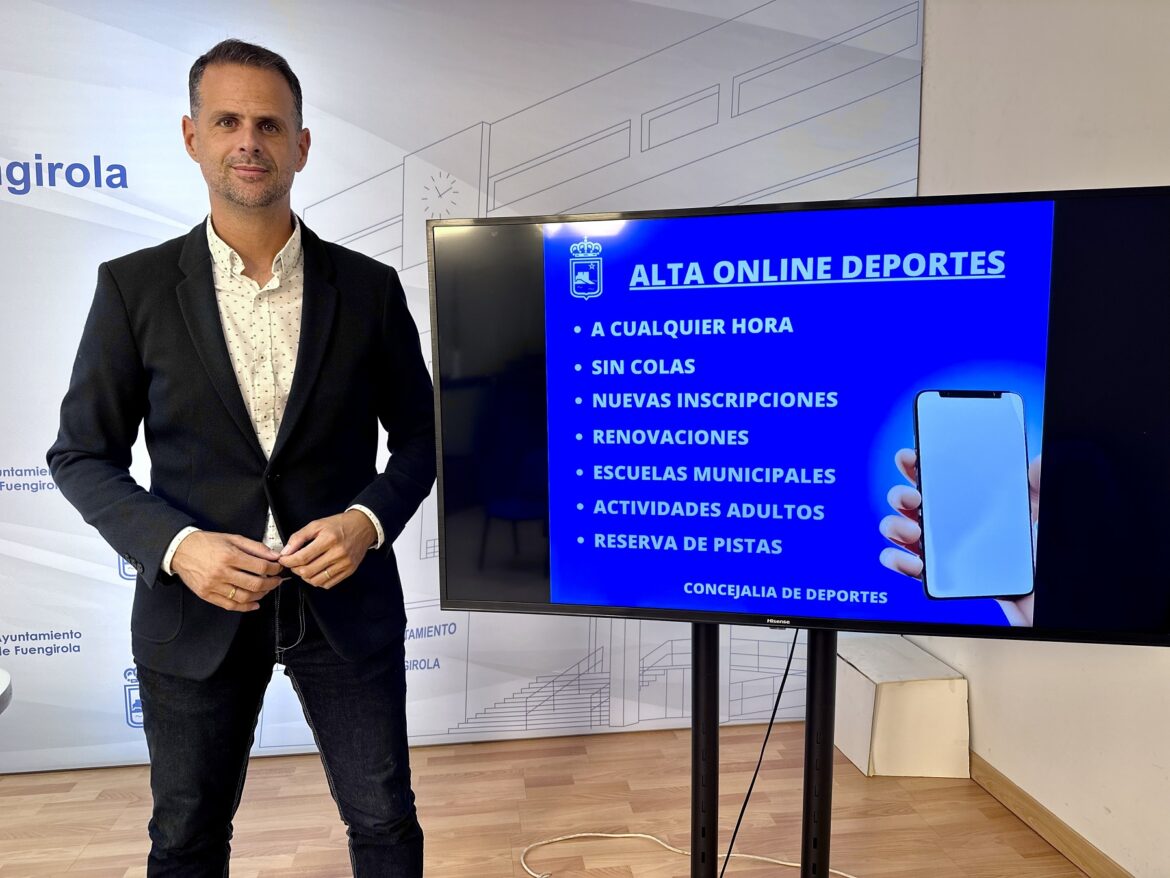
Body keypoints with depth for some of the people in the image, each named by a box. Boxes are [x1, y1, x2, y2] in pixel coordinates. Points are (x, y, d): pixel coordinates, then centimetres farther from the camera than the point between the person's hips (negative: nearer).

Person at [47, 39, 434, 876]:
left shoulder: (369, 287, -4)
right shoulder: (135, 286, -4)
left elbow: (420, 435, 2)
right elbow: (82, 454, -1)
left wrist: (370, 519, -16)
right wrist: (176, 545, -17)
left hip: (345, 597, 0)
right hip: (196, 608, 1)